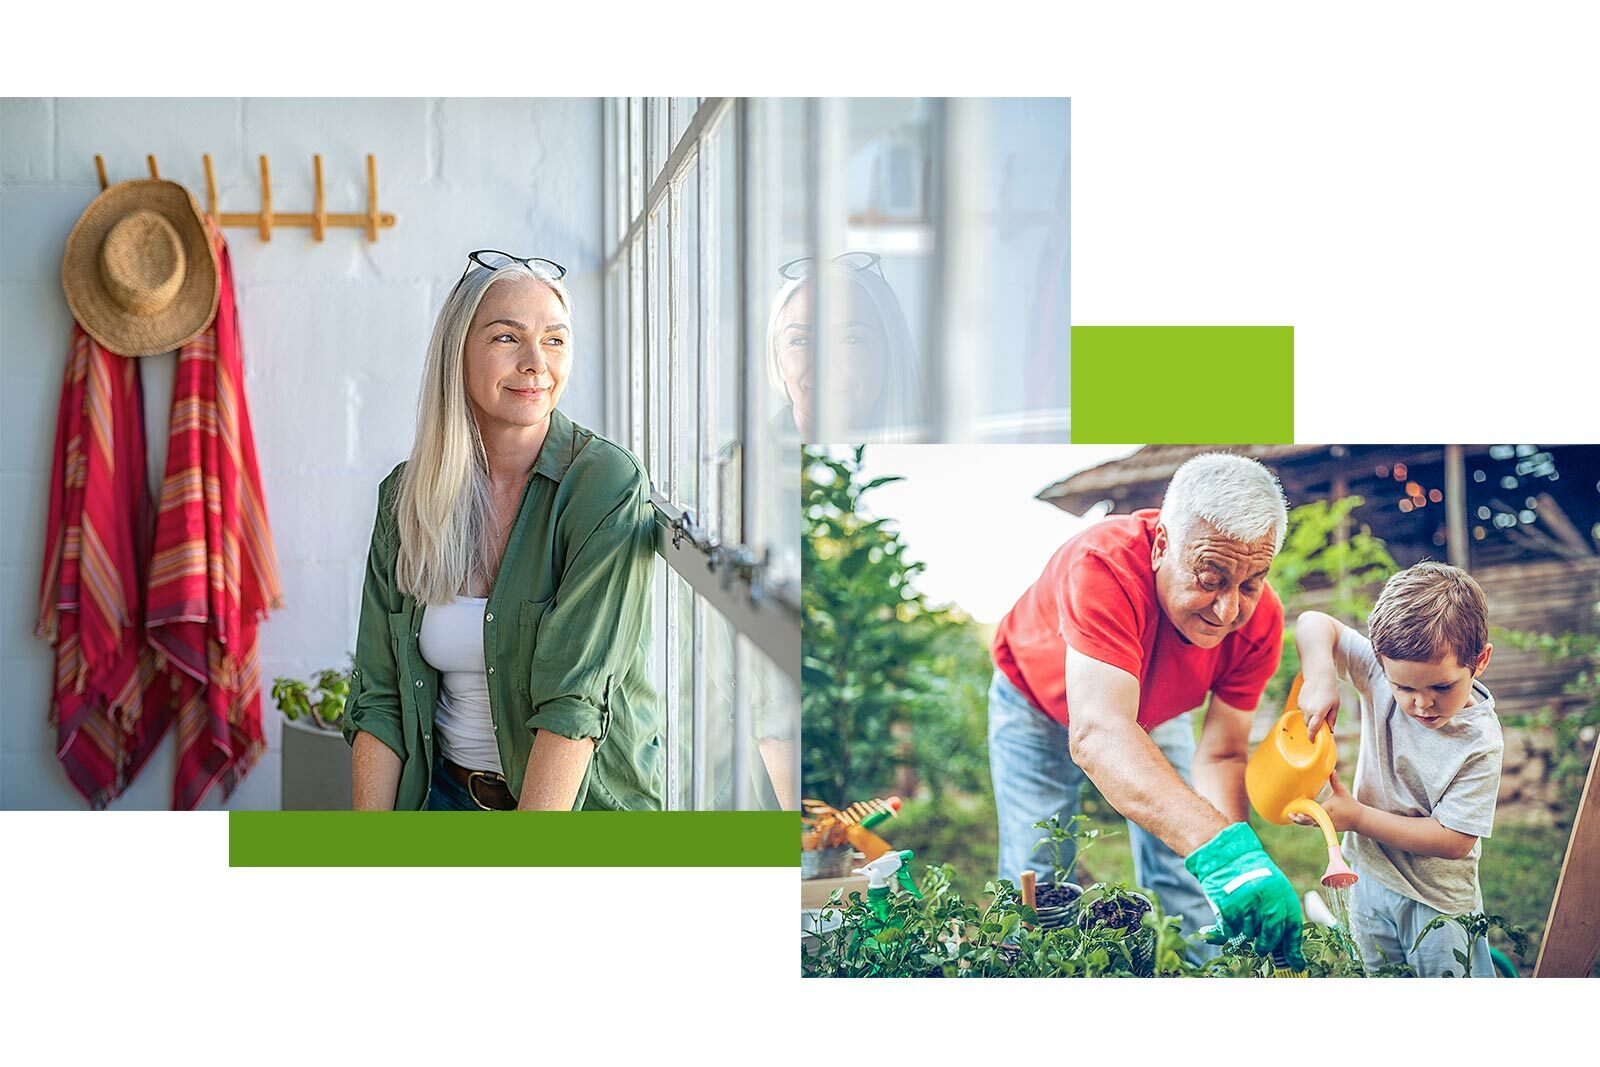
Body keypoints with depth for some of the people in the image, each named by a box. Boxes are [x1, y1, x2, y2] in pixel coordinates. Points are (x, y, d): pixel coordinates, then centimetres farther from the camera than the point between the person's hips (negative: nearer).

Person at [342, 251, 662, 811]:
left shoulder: (608, 483, -15)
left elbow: (576, 701, -20)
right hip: (447, 792, 3)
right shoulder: (405, 496, 0)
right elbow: (379, 697, 0)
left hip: (581, 799, -3)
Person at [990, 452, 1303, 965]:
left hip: (1154, 709, 3)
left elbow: (1220, 756, -22)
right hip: (1039, 701, -3)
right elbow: (1096, 734, -56)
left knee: (1185, 884, -2)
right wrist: (1221, 847, -68)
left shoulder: (1259, 619, -29)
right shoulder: (1104, 565, -45)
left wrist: (1239, 866, -41)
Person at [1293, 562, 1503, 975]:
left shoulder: (1478, 743, -25)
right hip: (1369, 875, 4)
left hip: (1438, 899, -4)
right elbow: (1315, 624, -10)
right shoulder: (1384, 670, -15)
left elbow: (1454, 841, -23)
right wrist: (1320, 678, -29)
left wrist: (1358, 817, -23)